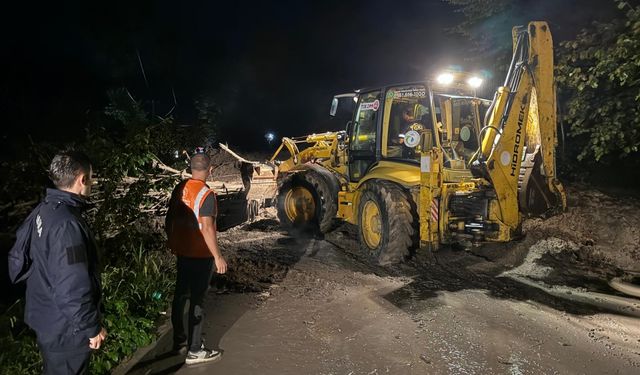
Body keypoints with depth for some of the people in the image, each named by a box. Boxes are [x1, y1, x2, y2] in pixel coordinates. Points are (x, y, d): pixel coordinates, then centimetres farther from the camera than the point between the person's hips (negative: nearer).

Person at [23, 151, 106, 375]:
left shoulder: (45, 209, 1)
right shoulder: (66, 224, -30)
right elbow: (73, 287, -29)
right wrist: (92, 328, -17)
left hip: (46, 317, 9)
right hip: (65, 328, -9)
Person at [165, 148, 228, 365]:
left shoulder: (179, 189, 3)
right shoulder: (206, 194, -20)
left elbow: (169, 219, 10)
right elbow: (207, 228, -24)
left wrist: (171, 242, 24)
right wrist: (218, 257, -19)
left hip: (182, 251, 8)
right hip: (200, 254, -7)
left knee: (181, 295, 18)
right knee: (197, 300, 0)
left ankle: (179, 340, 32)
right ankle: (195, 351, 9)